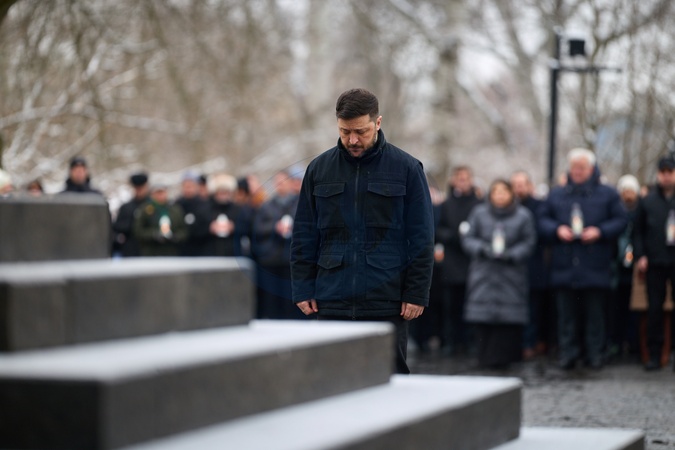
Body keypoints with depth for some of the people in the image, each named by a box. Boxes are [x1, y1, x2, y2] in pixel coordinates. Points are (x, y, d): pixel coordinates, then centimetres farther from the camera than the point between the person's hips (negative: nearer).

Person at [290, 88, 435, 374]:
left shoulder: (406, 169, 0)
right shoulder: (319, 169, 8)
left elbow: (421, 239, 0)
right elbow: (304, 235, 10)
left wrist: (417, 293, -6)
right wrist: (303, 288, 3)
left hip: (387, 304, -2)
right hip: (332, 303, 2)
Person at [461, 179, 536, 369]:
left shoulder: (523, 215, 5)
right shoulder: (479, 213, 9)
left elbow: (529, 242, 2)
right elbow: (468, 238, 6)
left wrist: (512, 255, -12)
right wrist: (482, 249, -12)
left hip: (512, 273, -1)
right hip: (484, 273, 1)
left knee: (509, 316, -8)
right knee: (483, 314, -4)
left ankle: (504, 356, 0)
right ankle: (485, 356, 5)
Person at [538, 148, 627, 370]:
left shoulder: (607, 194, 7)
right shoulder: (556, 194, 14)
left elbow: (620, 220, 3)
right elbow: (543, 219, 13)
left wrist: (600, 231, -11)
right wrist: (557, 230, -6)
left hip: (595, 267, -2)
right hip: (564, 266, 2)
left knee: (595, 313, 2)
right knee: (566, 312, 2)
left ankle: (595, 353, 10)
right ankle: (567, 353, 8)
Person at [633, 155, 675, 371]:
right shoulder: (647, 201, 8)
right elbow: (638, 231, 9)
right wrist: (640, 256, -1)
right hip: (655, 262, 1)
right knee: (654, 308, 3)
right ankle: (654, 354, 7)